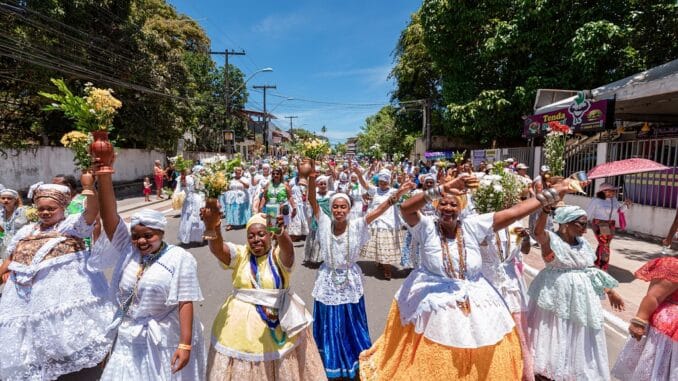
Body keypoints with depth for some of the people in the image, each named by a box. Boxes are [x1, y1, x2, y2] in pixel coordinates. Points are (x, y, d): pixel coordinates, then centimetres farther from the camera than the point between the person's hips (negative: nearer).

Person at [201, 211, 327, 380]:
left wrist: (280, 233, -54)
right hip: (242, 324, 1)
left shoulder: (278, 256, -8)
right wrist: (213, 228, -43)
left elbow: (288, 248, -31)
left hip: (279, 324, -1)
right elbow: (217, 248, -20)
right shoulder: (239, 254, -2)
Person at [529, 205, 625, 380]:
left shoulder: (583, 243, 5)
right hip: (557, 296, -6)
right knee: (554, 335, 7)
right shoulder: (551, 239, -15)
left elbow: (591, 271, 14)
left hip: (580, 296, 6)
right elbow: (538, 231, -39)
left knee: (579, 337, 17)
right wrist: (545, 210, -55)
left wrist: (610, 292, 17)